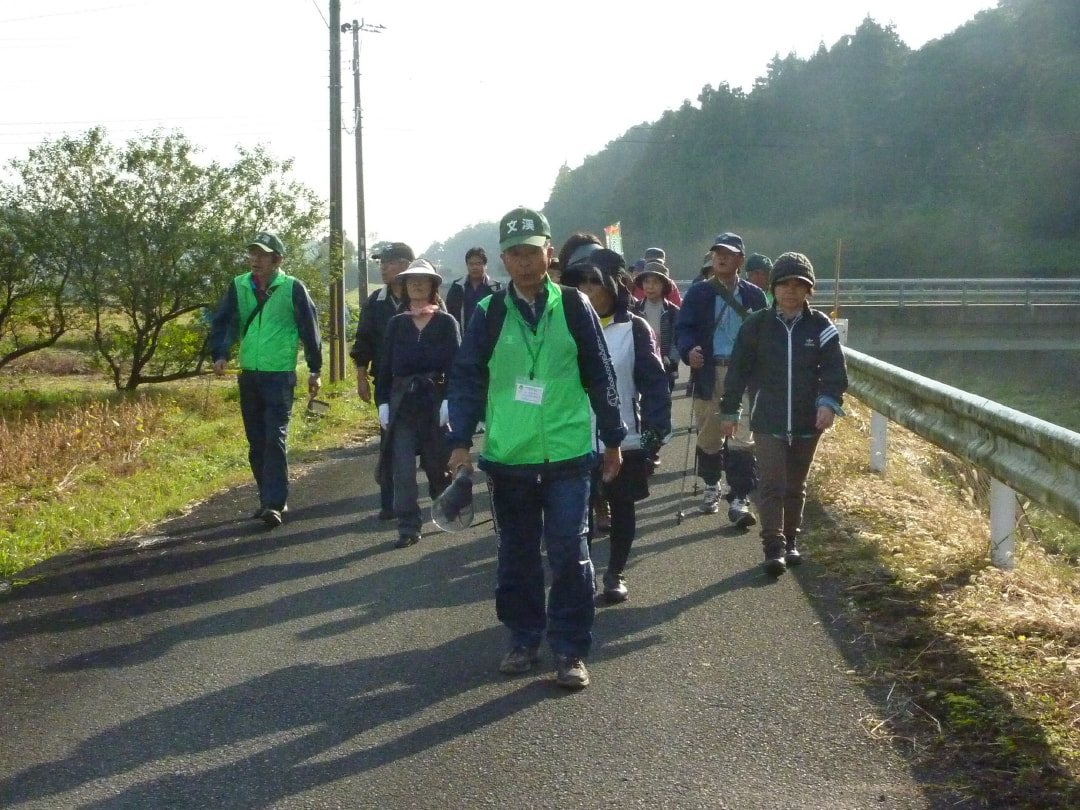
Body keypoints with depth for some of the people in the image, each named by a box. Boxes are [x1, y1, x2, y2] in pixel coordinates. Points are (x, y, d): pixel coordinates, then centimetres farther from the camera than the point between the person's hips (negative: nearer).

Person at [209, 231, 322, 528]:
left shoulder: (292, 288, -5)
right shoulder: (239, 287, 6)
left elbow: (310, 329, 0)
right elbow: (222, 322, 4)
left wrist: (315, 370, 2)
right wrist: (220, 354, -13)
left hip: (280, 376, -5)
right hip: (248, 376, 5)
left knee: (275, 439, -13)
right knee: (256, 443, 9)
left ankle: (275, 503, -13)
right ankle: (270, 500, 20)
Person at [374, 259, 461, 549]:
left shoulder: (446, 323, 0)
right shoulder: (396, 324, 7)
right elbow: (385, 366, 7)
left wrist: (449, 401, -14)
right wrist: (382, 402, 0)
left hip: (435, 402, -2)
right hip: (402, 403, 2)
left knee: (437, 465, 9)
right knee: (402, 469, -5)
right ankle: (408, 528, 0)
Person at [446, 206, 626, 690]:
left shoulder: (573, 307, 0)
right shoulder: (489, 314, 1)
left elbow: (600, 376, 5)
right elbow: (466, 378, 2)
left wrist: (613, 439, 8)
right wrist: (461, 441, -7)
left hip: (568, 455, -1)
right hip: (507, 457, 2)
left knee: (569, 553, -2)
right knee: (517, 555, 11)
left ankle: (571, 650, 7)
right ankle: (524, 640, 25)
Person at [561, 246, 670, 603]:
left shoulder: (634, 328, -5)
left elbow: (654, 382, -6)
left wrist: (656, 432, -13)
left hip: (624, 440, -1)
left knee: (622, 506, 11)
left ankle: (615, 574, 26)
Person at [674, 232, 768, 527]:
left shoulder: (753, 296, 5)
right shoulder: (698, 292, 4)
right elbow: (683, 327, -1)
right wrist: (689, 350, -22)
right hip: (708, 372, 1)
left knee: (742, 438, -10)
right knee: (708, 434, 12)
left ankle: (739, 500, -9)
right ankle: (711, 486, 34)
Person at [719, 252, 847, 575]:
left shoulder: (820, 326, -1)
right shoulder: (757, 325, -2)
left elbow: (834, 369, -3)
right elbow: (738, 369, 3)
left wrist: (828, 402, -19)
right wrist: (730, 410, 5)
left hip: (806, 421, 2)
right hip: (768, 420, -2)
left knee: (796, 487, 13)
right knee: (772, 485, -9)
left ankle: (791, 543, 26)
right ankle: (774, 548, -8)